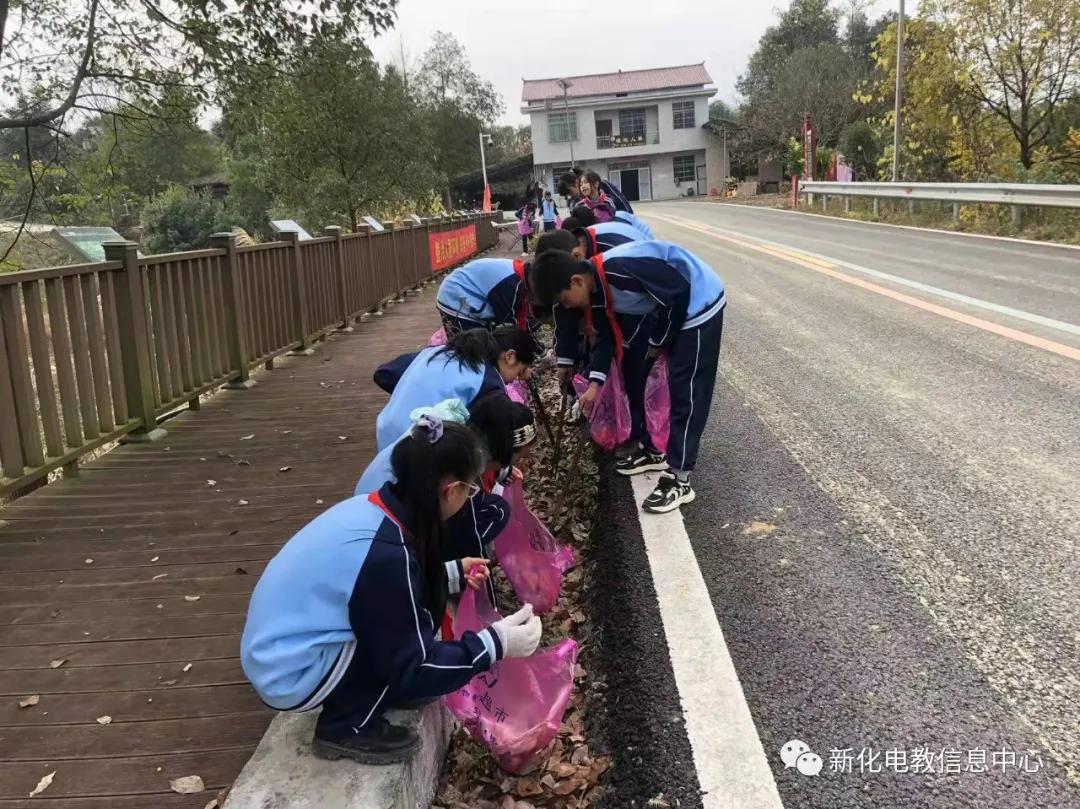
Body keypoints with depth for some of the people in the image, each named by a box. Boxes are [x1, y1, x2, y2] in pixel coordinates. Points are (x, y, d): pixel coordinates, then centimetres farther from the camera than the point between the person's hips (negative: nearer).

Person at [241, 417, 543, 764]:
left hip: (278, 651, 9)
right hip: (290, 675, -9)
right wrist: (495, 643, -20)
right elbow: (410, 667, -20)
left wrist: (453, 573, 16)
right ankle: (345, 728, 3)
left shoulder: (372, 508, -4)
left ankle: (350, 714, 17)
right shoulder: (385, 553, -29)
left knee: (418, 600, 7)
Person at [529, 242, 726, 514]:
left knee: (685, 392, -7)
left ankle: (679, 480, -1)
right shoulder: (597, 288, -1)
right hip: (674, 308, 9)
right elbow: (606, 335, 8)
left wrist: (659, 341, -12)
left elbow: (679, 291, -26)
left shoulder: (621, 270, -31)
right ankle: (654, 451, 32)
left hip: (699, 306, -9)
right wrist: (595, 383, -3)